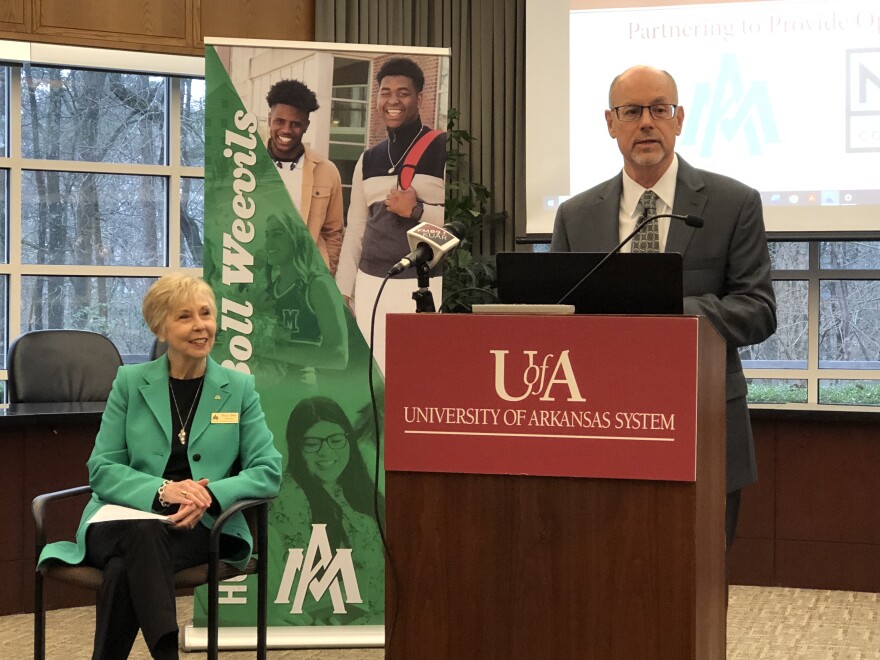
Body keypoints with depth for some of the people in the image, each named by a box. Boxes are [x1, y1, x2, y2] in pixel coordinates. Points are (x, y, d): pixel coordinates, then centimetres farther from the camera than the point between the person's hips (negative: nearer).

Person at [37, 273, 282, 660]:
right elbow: (101, 469, 3)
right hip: (123, 519, 1)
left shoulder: (239, 388, 10)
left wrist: (211, 494, -17)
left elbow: (268, 472, 4)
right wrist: (162, 491, -17)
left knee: (123, 570, -34)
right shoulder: (129, 381, 9)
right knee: (143, 534, -38)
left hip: (202, 528, 0)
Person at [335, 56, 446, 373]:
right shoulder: (368, 160, 16)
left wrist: (418, 210, -13)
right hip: (372, 285, 5)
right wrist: (343, 292, 13)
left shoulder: (442, 149, 0)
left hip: (426, 285, -5)